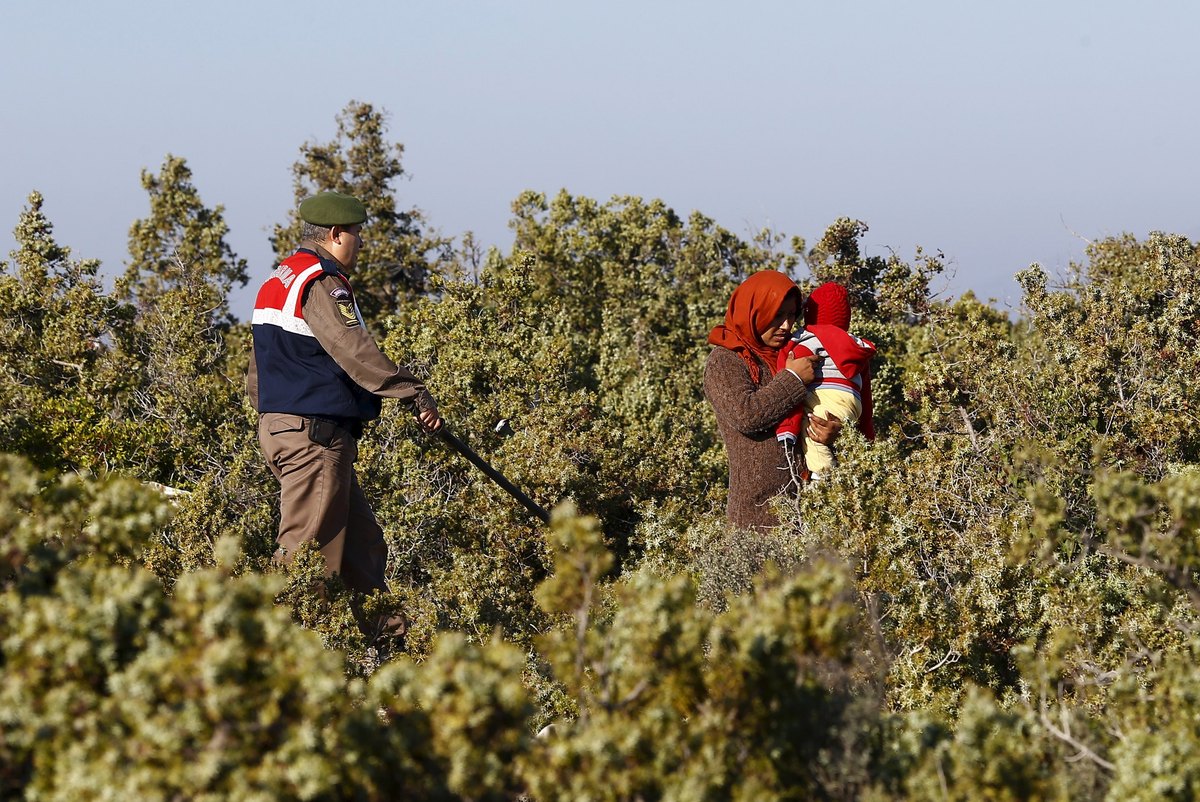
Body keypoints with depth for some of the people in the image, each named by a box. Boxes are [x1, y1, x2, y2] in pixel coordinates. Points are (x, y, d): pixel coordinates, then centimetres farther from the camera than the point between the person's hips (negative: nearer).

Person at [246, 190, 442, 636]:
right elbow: (355, 353, -24)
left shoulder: (278, 281, 19)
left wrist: (272, 415, 29)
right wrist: (415, 396, -22)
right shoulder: (321, 283, -13)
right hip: (315, 436, -10)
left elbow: (256, 374, 24)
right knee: (309, 550, -8)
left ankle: (388, 630, 15)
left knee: (361, 543, 12)